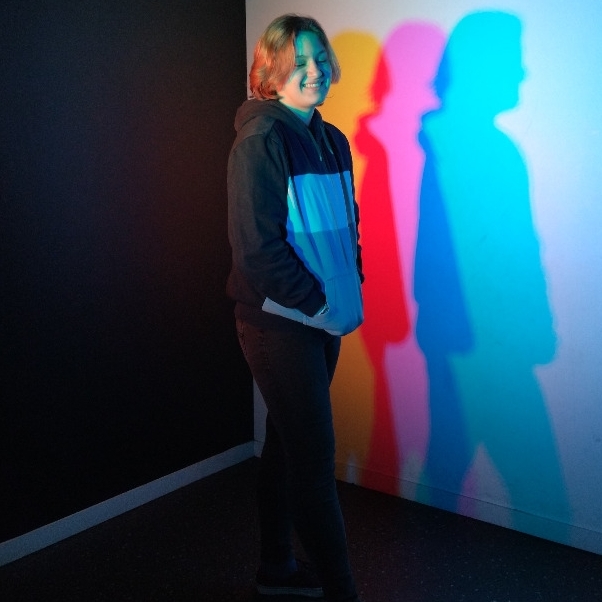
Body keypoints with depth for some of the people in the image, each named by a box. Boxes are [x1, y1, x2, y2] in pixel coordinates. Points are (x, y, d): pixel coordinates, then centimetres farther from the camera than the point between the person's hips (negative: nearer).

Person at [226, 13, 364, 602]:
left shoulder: (332, 139, 11)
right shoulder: (261, 139, -13)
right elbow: (255, 247, -19)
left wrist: (353, 289, 6)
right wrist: (324, 306, -15)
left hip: (324, 319, 8)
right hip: (279, 321, -8)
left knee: (286, 446, 18)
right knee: (315, 458, -3)